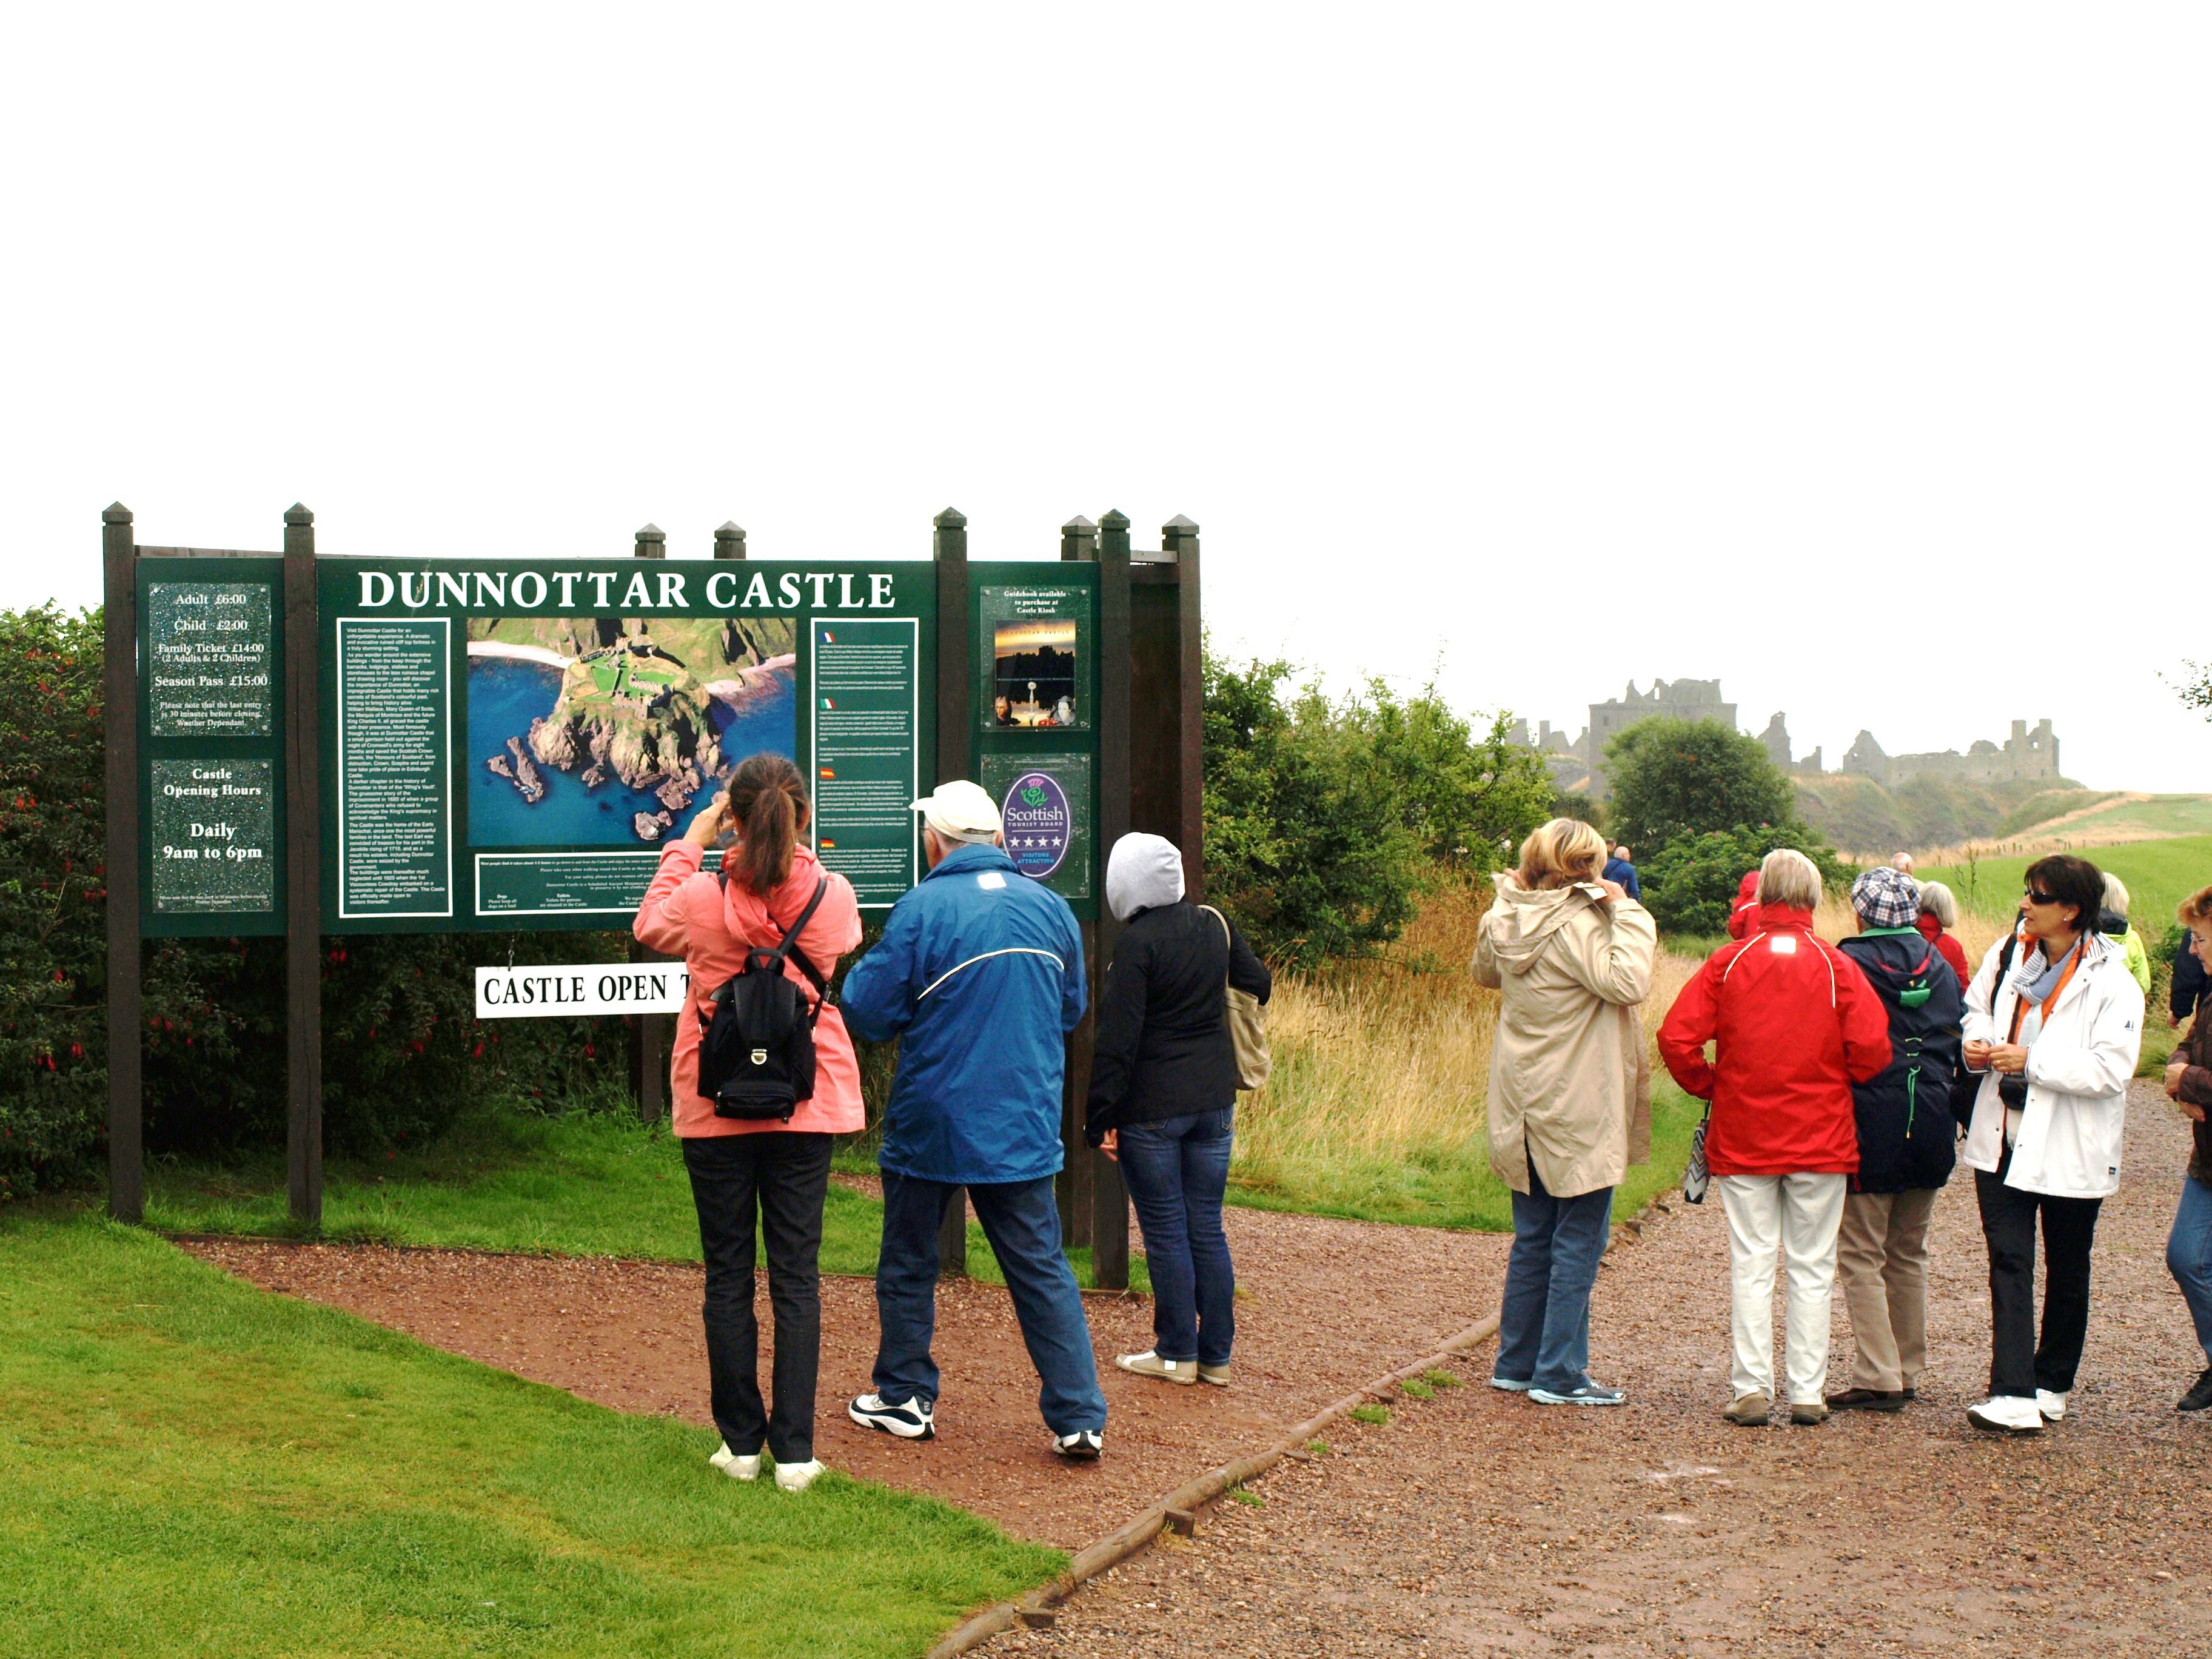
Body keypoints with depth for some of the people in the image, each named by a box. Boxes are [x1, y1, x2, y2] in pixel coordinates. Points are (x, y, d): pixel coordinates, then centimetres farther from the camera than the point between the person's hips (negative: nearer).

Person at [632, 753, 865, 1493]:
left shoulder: (703, 897, -12)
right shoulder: (833, 897, -8)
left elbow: (650, 928, 10)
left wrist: (690, 845, 15)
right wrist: (791, 848, 18)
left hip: (716, 1106, -1)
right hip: (806, 1104, 1)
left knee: (727, 1275, 9)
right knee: (796, 1274, 5)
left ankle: (742, 1442, 13)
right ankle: (794, 1450, 3)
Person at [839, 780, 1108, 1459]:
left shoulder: (922, 908, -14)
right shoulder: (1050, 908, 2)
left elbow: (869, 1014, -10)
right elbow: (1071, 1009, 15)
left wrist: (856, 976, 11)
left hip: (931, 1123, -4)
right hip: (1025, 1128, 4)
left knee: (908, 1264, 14)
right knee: (1042, 1269, 6)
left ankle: (906, 1398, 23)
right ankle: (1079, 1416, 1)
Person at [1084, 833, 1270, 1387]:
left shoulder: (1137, 942, -14)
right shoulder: (1215, 926, 4)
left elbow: (1118, 1036, -16)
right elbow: (1258, 984, 16)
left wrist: (1100, 1117, -12)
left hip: (1152, 1107, -6)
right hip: (1215, 1101, 6)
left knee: (1165, 1232, 3)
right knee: (1207, 1228, 11)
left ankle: (1176, 1354, 9)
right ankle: (1216, 1355, 15)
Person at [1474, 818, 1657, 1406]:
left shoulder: (1504, 922, 5)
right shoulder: (1579, 926, -19)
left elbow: (1486, 973, 25)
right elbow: (1628, 983, -31)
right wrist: (1625, 910, -21)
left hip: (1525, 1109, 8)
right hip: (1579, 1111, -8)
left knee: (1533, 1238, 16)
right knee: (1578, 1242, 0)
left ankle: (1516, 1363, 22)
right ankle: (1559, 1375, 2)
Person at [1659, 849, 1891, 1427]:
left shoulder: (1728, 962, -3)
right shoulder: (1837, 966, -3)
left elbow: (1676, 1039, -9)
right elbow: (1872, 1046, -12)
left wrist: (1710, 1086, 7)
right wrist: (1834, 1087, 7)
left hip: (1742, 1138, 0)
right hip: (1821, 1138, 0)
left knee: (1751, 1264, 5)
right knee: (1812, 1268, 7)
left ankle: (1752, 1388, 3)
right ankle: (1807, 1391, 7)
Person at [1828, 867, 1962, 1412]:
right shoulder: (1941, 968, 7)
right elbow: (1963, 1046, 13)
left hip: (1872, 1126, -5)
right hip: (1931, 1130, 6)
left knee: (1861, 1255, 0)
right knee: (1909, 1254, 16)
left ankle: (1878, 1378, -6)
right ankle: (1908, 1372, 20)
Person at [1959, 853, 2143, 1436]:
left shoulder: (2110, 981, -13)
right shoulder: (2007, 955, 4)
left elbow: (2110, 1069, -21)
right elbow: (1976, 1007, 21)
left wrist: (2031, 1061, -23)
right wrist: (1976, 1042, -1)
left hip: (2069, 1148, -3)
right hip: (2003, 1139, 4)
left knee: (2067, 1272, 12)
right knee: (2008, 1263, -6)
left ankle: (2051, 1387, 27)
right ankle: (2014, 1396, -12)